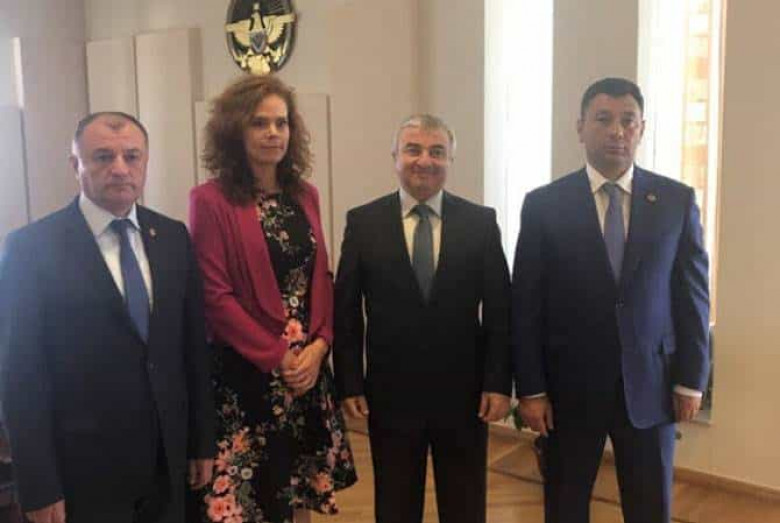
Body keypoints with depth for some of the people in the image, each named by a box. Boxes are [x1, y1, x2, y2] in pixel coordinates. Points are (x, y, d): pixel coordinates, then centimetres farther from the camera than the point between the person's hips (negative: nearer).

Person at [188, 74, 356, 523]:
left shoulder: (305, 196, 8)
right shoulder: (212, 200, -10)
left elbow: (322, 278, 9)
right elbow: (215, 296, -14)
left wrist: (318, 346, -5)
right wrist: (276, 357, -14)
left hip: (307, 367, 5)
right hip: (245, 372, -5)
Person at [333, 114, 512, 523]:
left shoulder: (480, 221, 0)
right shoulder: (363, 222, -1)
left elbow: (500, 308, 0)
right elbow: (345, 310, 0)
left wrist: (499, 383, -5)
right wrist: (349, 384, -3)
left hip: (464, 394, 1)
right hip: (391, 395, 0)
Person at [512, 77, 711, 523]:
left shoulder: (677, 200, 1)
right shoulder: (544, 204, -4)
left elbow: (693, 295, 3)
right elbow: (526, 305, -4)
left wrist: (691, 380, 0)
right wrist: (531, 389, -6)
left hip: (651, 384, 1)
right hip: (570, 386, -1)